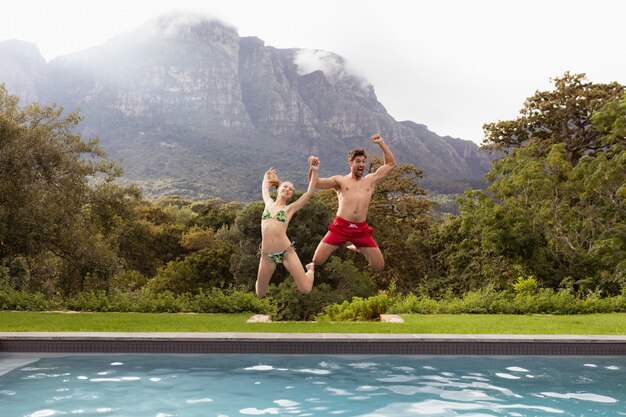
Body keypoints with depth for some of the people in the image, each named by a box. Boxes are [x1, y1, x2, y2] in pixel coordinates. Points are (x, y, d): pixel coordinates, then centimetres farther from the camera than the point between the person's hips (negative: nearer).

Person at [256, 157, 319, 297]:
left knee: (306, 289, -5)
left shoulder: (290, 208, 6)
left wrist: (314, 171, -9)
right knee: (260, 295, 9)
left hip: (286, 252, -2)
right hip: (267, 255, 3)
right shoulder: (269, 203, 14)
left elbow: (310, 193, -4)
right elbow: (265, 188, 34)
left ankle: (310, 269, 29)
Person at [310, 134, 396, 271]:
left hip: (361, 229, 3)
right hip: (341, 227, -2)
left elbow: (391, 164, 18)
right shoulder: (340, 180, 10)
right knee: (317, 261, -12)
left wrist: (381, 143, 11)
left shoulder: (371, 180, 17)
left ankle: (358, 248, 31)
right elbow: (315, 183, 2)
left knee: (380, 266, 3)